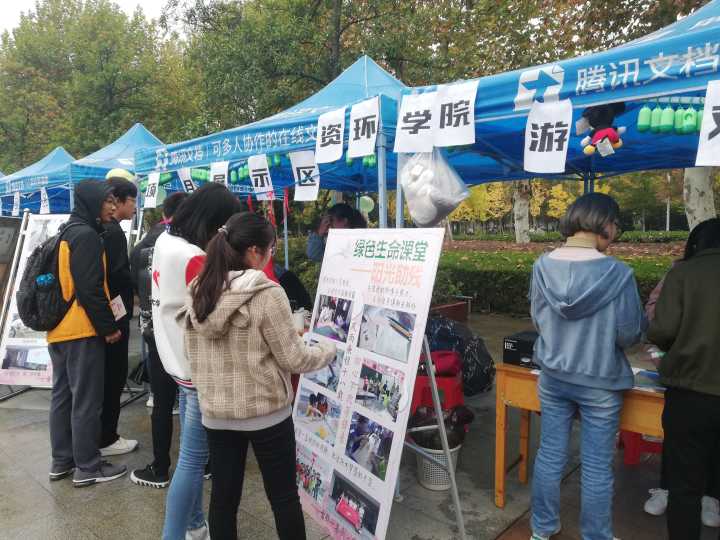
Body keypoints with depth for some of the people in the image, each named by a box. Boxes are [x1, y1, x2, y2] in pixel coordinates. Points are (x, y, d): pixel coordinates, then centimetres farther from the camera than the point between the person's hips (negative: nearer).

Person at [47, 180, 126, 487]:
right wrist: (109, 327, -14)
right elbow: (90, 289, -21)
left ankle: (62, 461, 24)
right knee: (86, 400, -2)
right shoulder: (86, 235, -14)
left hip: (59, 329, 10)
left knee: (62, 395, 14)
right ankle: (87, 467, 7)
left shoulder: (66, 233, 17)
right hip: (82, 330, -10)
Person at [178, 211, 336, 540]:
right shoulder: (267, 294, -19)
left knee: (223, 496, 17)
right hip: (267, 413, -5)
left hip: (215, 413, 5)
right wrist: (330, 350, 3)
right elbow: (294, 360, -14)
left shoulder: (198, 294, 0)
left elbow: (193, 357, 9)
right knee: (284, 497, 12)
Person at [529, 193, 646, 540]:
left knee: (550, 455, 17)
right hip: (600, 383, -3)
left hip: (553, 377, 4)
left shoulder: (543, 266, -9)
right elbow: (629, 334, -11)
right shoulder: (618, 274, -19)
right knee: (597, 467, 14)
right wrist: (635, 322, 10)